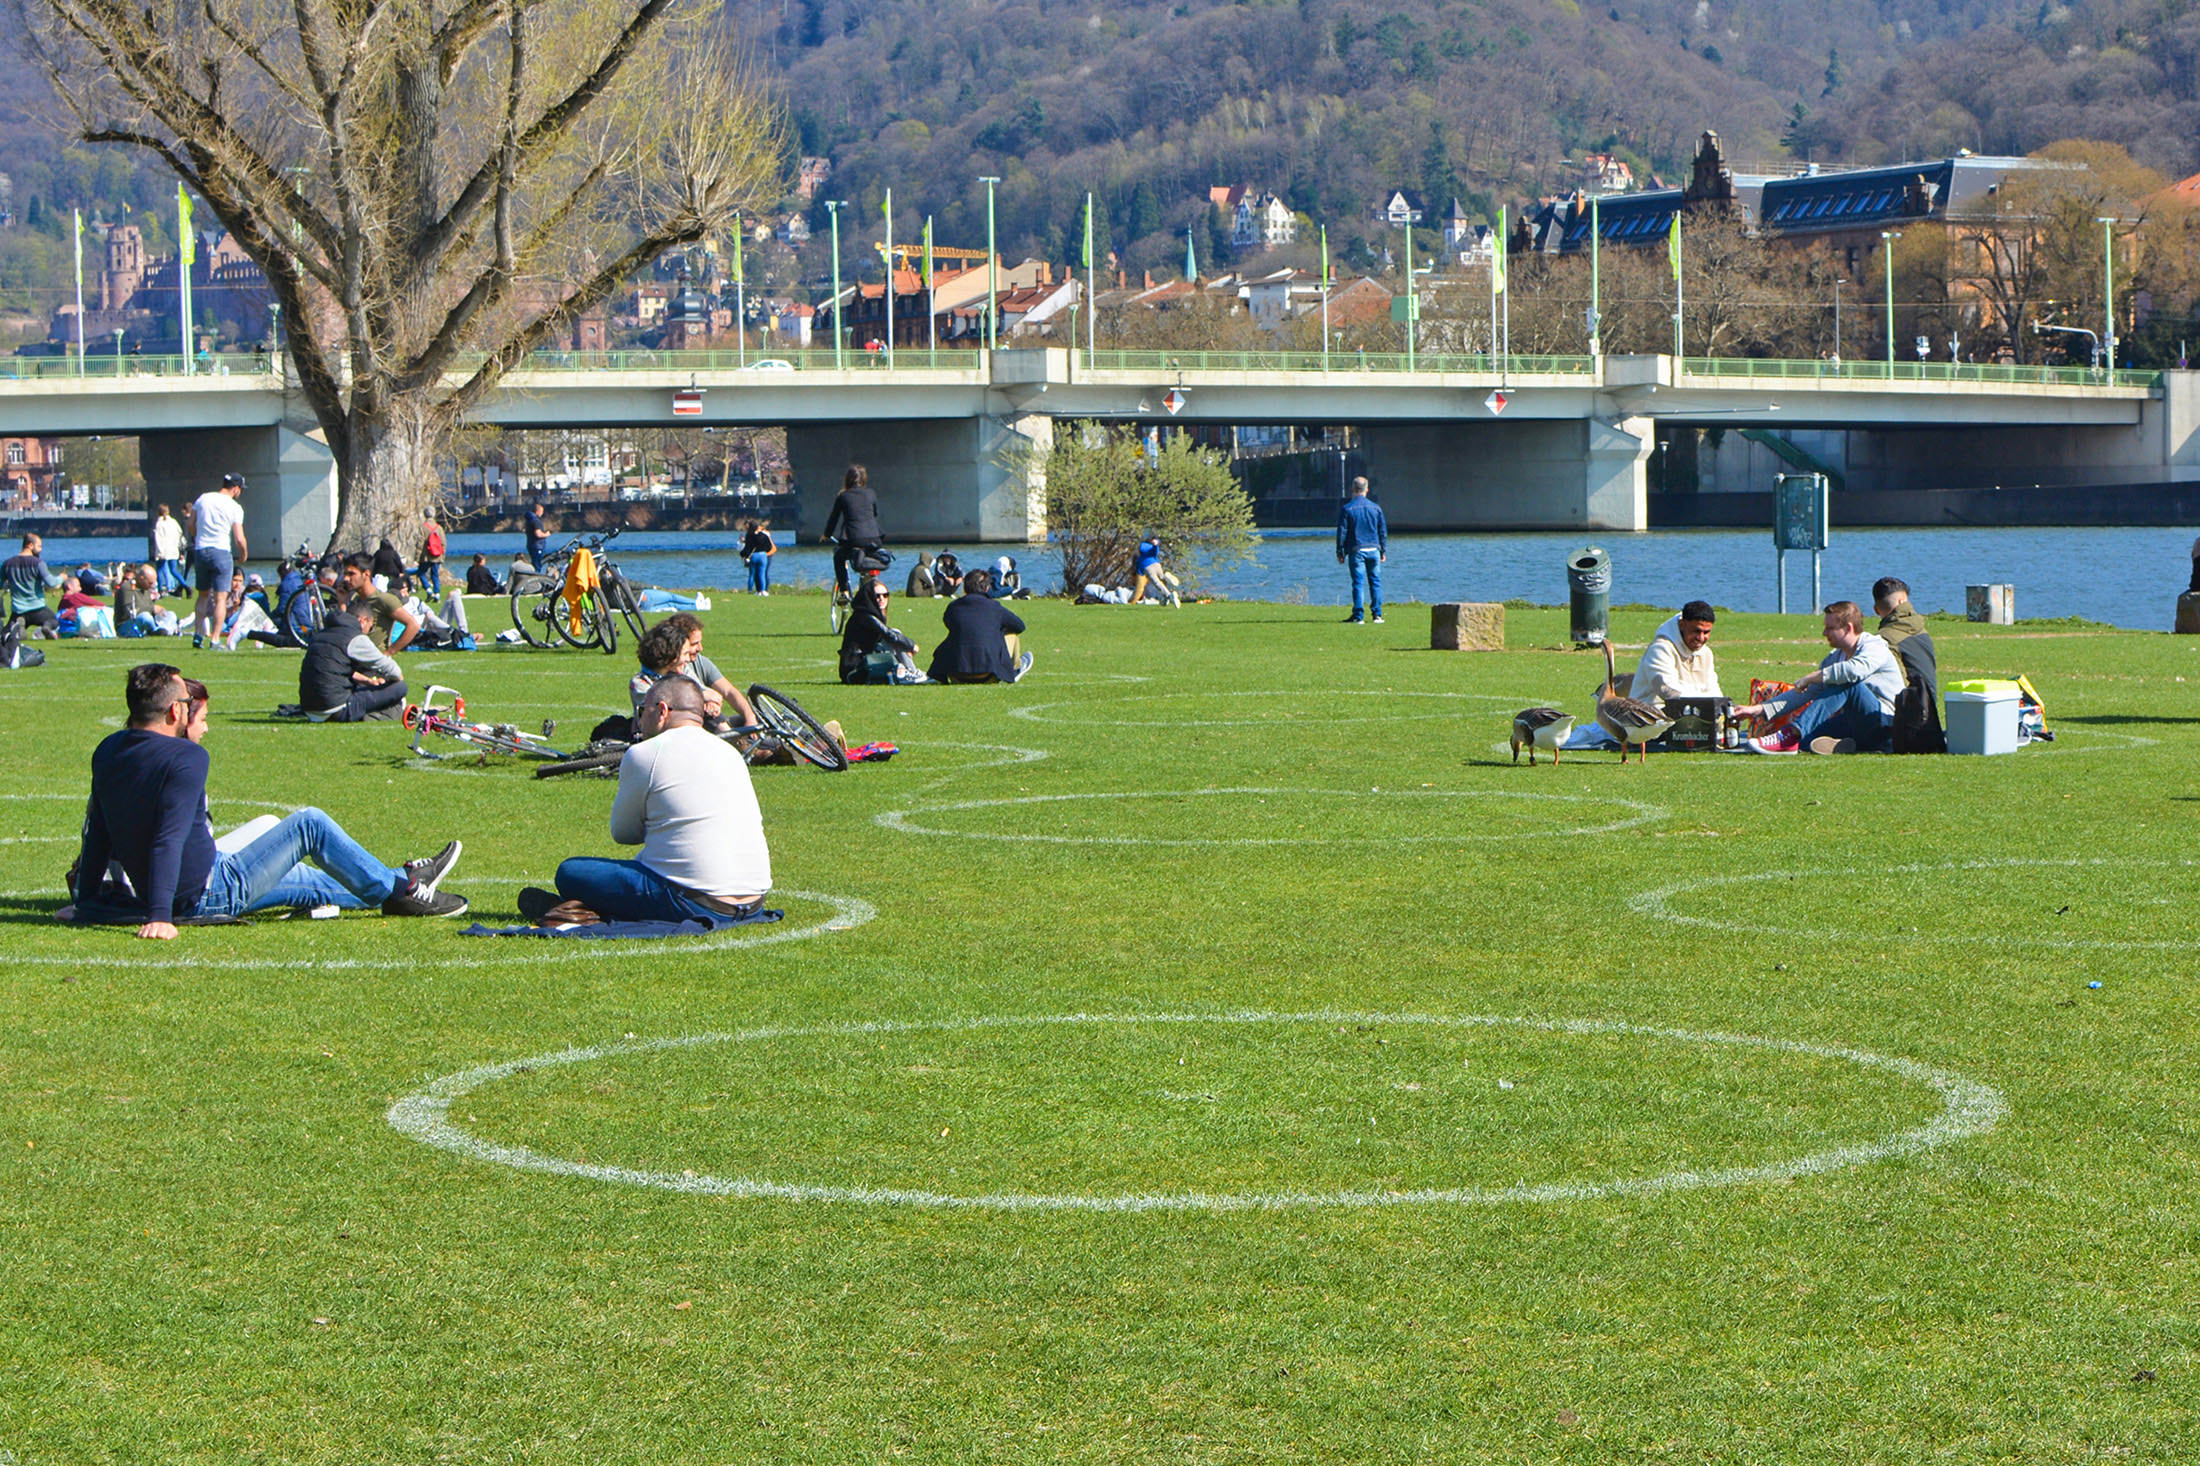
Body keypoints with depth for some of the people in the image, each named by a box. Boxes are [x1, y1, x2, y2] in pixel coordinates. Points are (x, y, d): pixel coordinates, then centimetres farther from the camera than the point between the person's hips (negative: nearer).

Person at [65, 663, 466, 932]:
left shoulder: (108, 752, 3)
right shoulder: (186, 758, -22)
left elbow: (98, 833, 11)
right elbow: (169, 838, -31)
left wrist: (86, 901, 18)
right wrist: (160, 916, -36)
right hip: (212, 895, -9)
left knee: (303, 879, 26)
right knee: (309, 825, 2)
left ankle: (399, 884, 42)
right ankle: (400, 888, 16)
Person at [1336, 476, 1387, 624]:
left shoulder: (1346, 509, -3)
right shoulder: (1375, 508, 5)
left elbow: (1342, 532, -3)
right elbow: (1383, 531, 10)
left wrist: (1340, 552, 3)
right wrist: (1383, 551, 17)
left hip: (1356, 550, -2)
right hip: (1373, 549, 2)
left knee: (1357, 583, -1)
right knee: (1375, 582, 8)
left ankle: (1357, 616, -3)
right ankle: (1377, 614, 6)